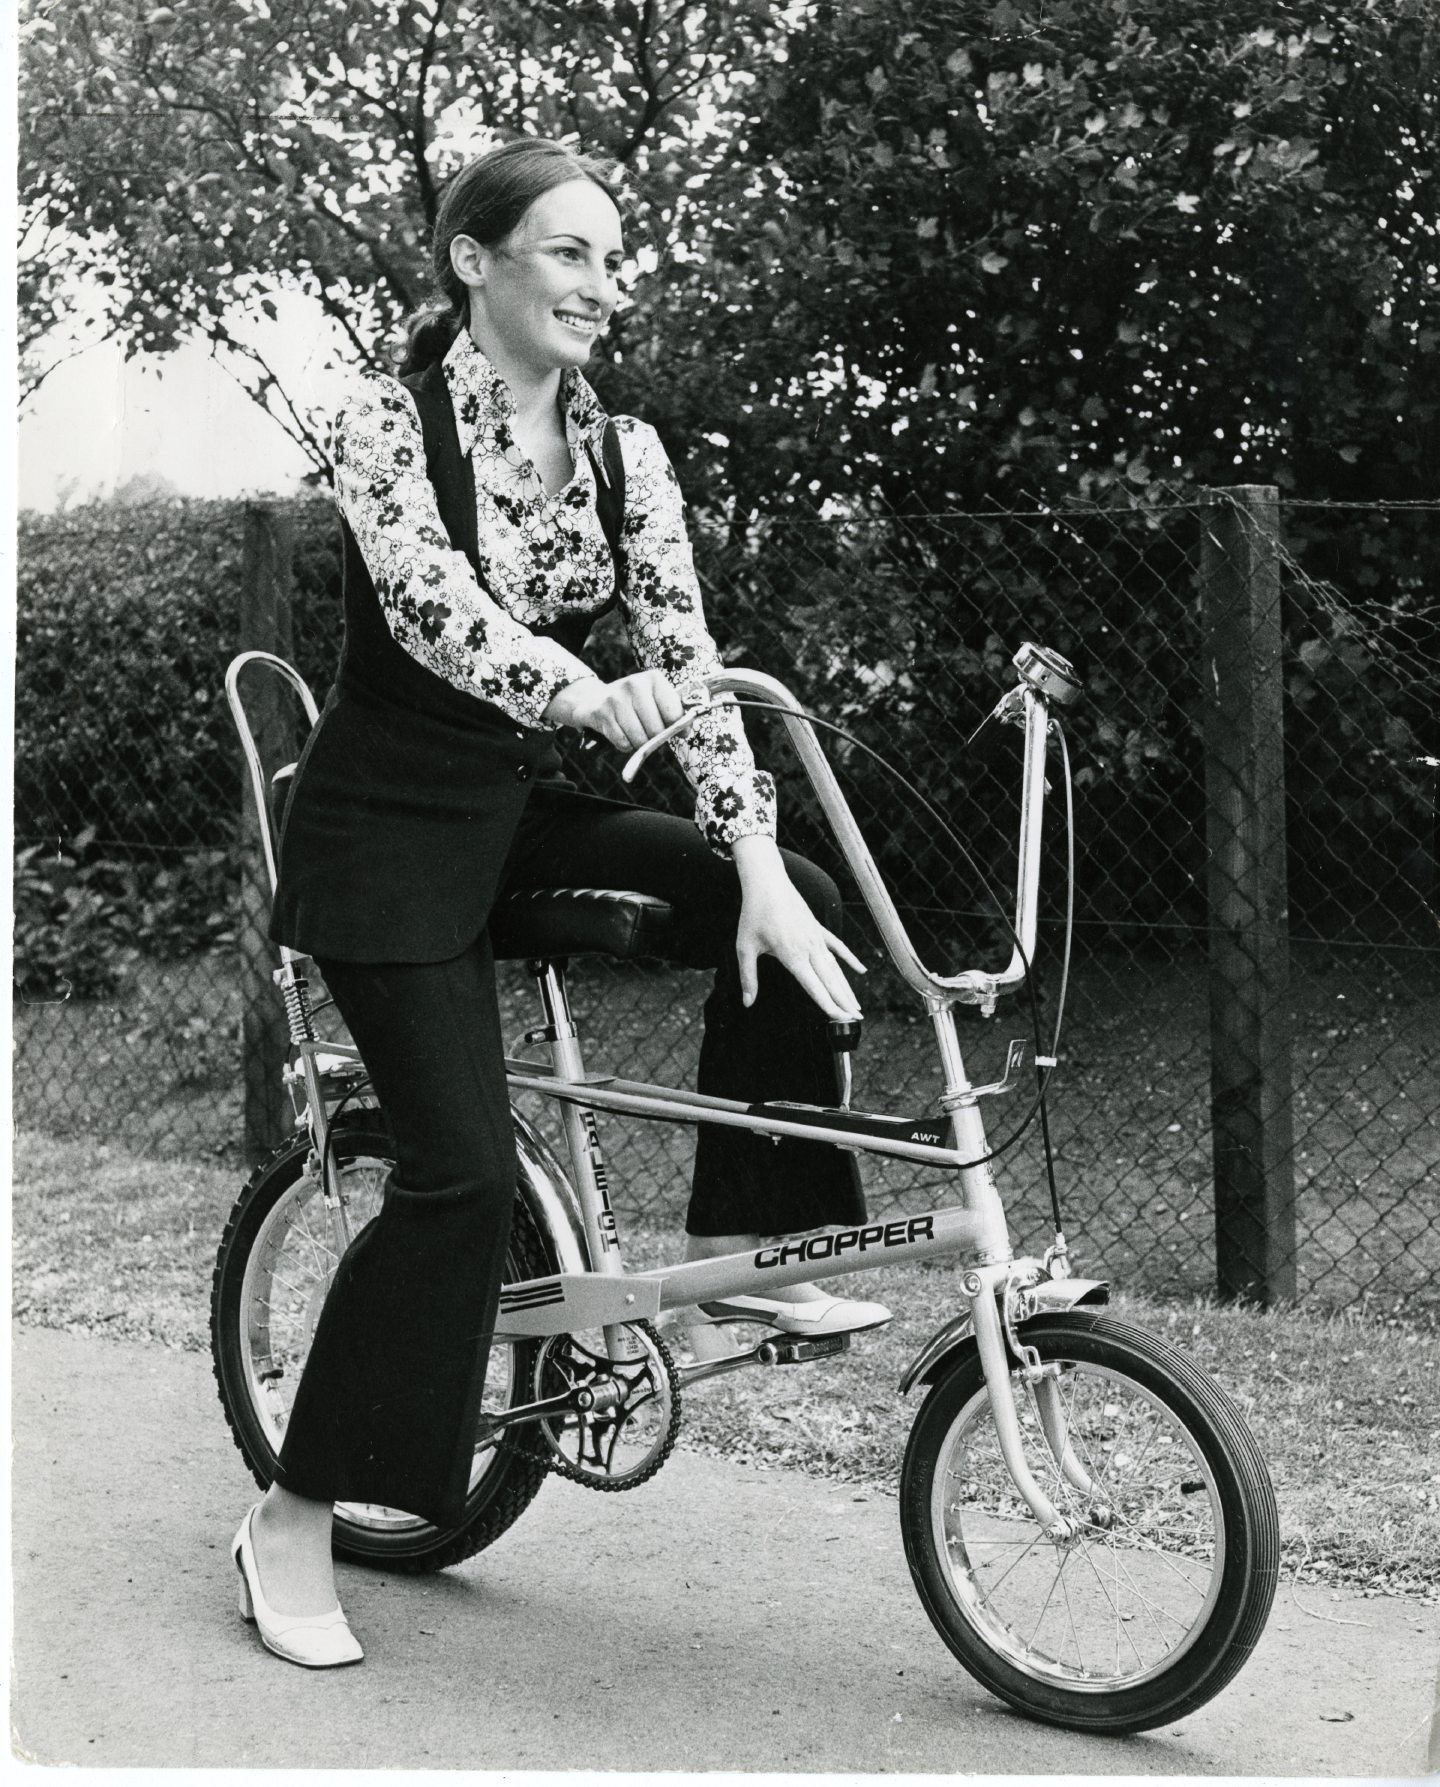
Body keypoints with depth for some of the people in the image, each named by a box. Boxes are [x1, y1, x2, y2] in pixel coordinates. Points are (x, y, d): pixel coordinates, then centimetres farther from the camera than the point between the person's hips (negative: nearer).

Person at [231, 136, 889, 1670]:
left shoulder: (620, 450, 1)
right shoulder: (388, 421, -15)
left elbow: (684, 651, -7)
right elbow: (429, 599, -33)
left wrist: (757, 864, -18)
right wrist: (580, 690, -51)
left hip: (524, 810, 6)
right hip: (392, 824, -6)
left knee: (792, 907, -15)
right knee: (462, 1172, -14)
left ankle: (736, 1242, 1)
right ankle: (292, 1524, -1)